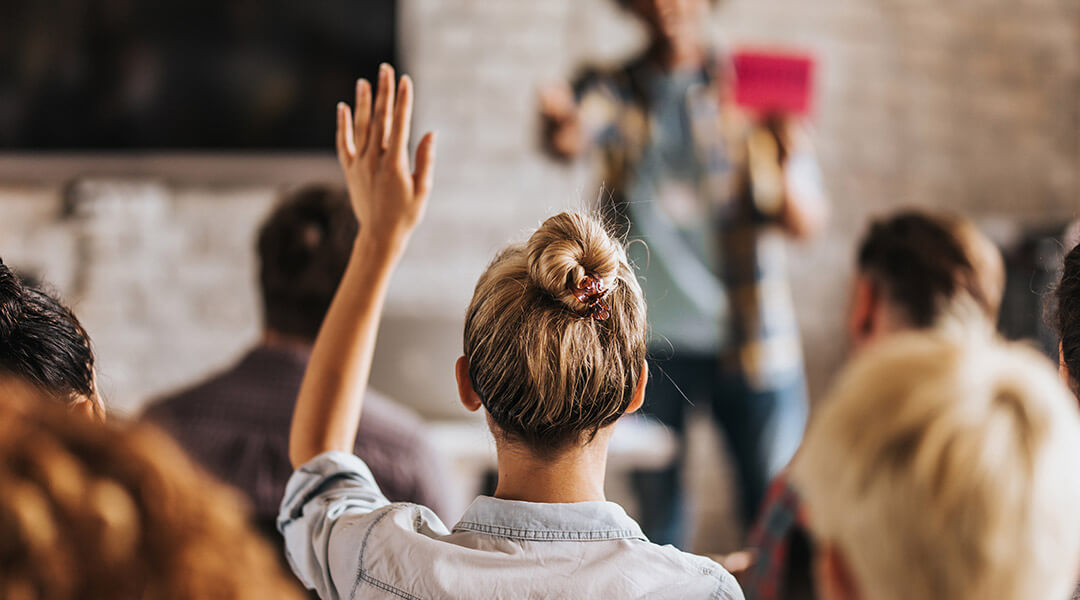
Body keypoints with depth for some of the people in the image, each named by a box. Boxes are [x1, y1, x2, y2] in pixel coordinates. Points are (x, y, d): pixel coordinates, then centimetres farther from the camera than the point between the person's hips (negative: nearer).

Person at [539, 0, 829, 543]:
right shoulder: (612, 91, 4)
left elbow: (808, 224, -3)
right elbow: (573, 135, -21)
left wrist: (784, 170, -26)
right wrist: (560, 126, -46)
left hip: (750, 341, 0)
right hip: (649, 341, 0)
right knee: (657, 514, 4)